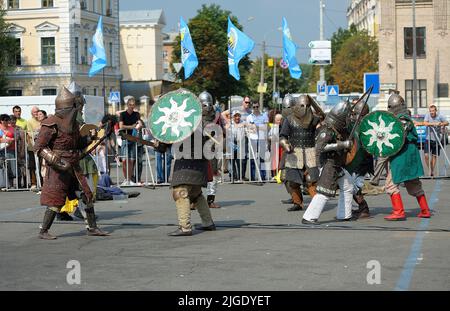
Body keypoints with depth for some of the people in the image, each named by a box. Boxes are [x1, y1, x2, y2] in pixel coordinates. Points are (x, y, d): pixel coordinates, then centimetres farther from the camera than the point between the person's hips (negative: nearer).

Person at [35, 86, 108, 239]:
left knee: (87, 195, 7)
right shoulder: (51, 124, -15)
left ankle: (92, 228, 17)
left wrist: (91, 137, 5)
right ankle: (43, 231, 5)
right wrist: (55, 160, -25)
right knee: (55, 201, -7)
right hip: (58, 168, -8)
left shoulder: (73, 123, 10)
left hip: (73, 166, 8)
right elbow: (38, 147, -16)